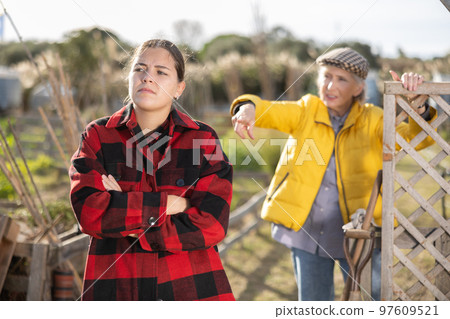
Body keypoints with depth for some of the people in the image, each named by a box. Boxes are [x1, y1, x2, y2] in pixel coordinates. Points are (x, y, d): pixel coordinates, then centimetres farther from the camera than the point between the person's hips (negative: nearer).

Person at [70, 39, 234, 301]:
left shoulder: (204, 139, -2)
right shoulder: (98, 136, 0)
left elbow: (211, 224, -12)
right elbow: (89, 211, -14)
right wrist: (167, 204, -16)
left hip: (191, 286, 0)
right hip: (117, 286, 0)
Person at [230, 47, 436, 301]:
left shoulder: (372, 120, -3)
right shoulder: (304, 112, -2)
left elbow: (417, 138, -14)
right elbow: (270, 111, -18)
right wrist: (248, 107, -42)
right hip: (306, 231, 1)